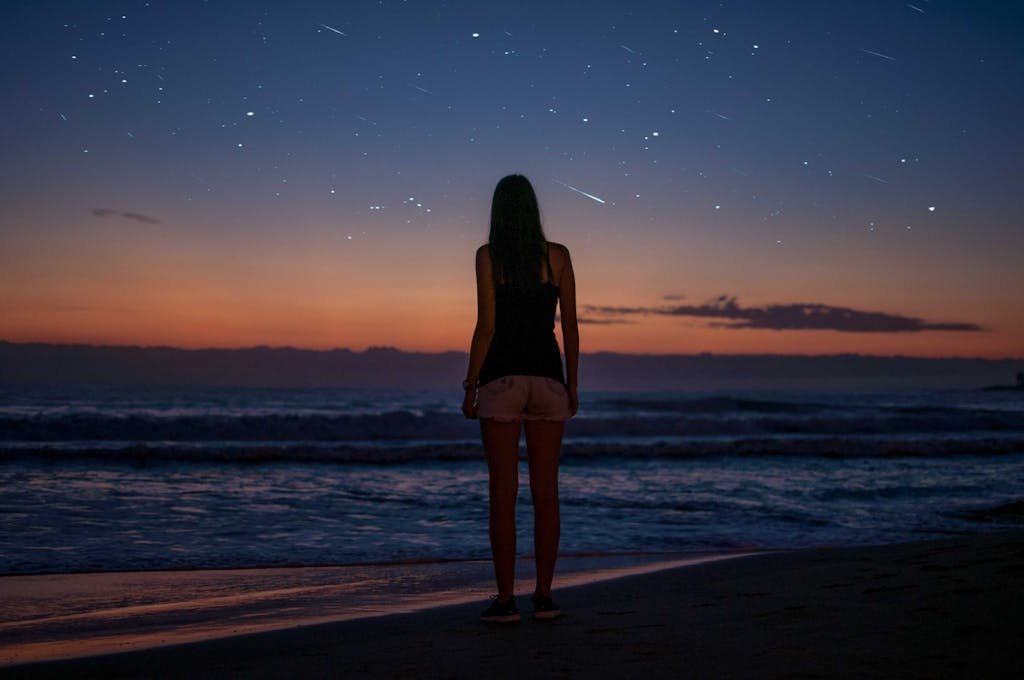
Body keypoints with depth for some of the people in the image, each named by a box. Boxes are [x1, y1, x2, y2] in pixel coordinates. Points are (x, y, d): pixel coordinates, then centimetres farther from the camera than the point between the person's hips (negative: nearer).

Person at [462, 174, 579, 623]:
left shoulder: (488, 256, -2)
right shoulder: (558, 256, 6)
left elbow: (486, 326, -8)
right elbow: (570, 327, 5)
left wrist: (470, 386, -2)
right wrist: (572, 384, 13)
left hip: (502, 379, -2)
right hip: (547, 378, 3)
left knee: (503, 492, 0)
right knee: (545, 490, 7)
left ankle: (506, 600, 1)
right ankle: (544, 596, 9)